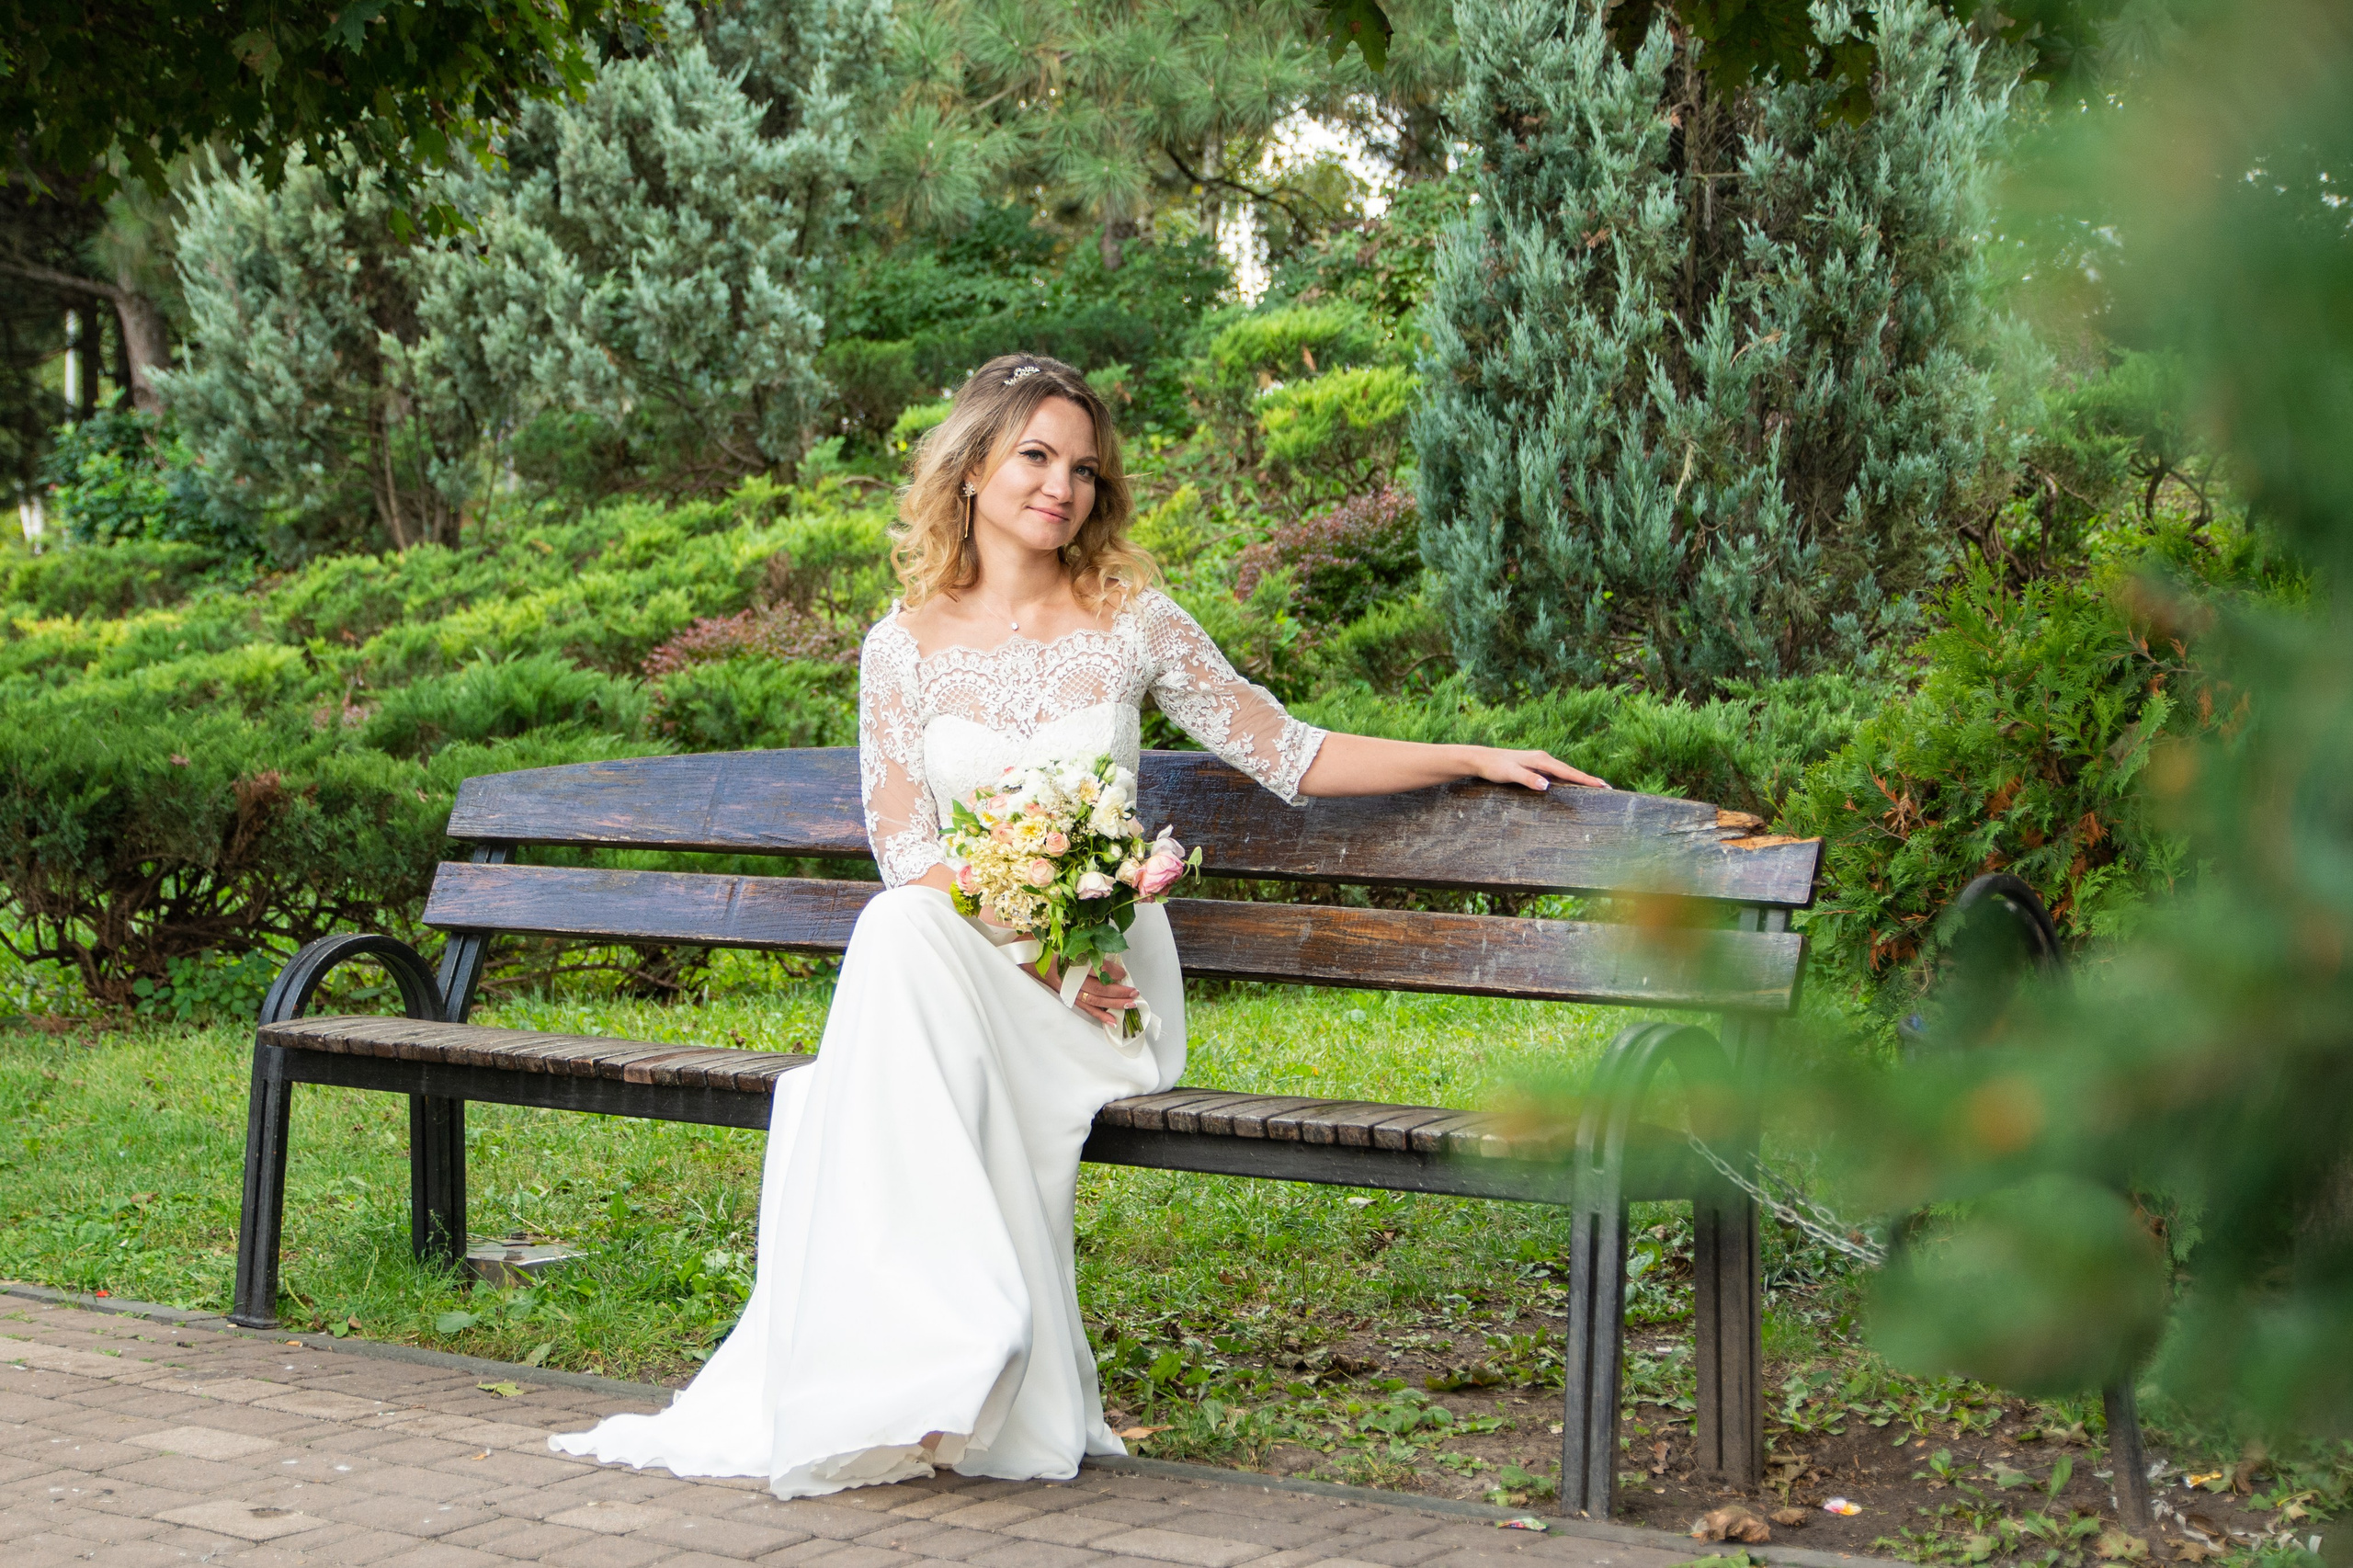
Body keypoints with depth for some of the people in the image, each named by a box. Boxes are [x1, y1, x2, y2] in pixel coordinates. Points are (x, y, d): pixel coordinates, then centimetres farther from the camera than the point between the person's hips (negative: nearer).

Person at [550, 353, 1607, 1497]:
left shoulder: (1132, 624, 5)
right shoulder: (905, 647, 4)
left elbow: (1286, 754, 10)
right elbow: (904, 851, 0)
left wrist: (1471, 758, 5)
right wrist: (1031, 949, -15)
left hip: (1107, 982, -1)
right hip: (955, 959, 1)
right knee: (901, 933, -35)